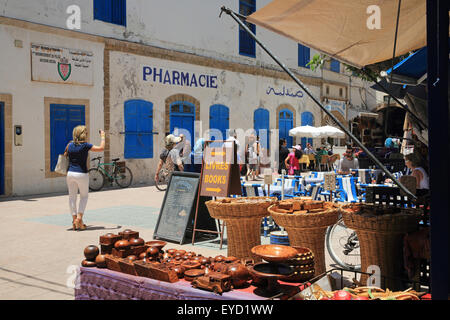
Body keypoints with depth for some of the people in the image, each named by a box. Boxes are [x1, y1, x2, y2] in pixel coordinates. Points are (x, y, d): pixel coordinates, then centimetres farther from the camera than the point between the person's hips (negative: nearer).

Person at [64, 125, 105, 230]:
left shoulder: (70, 145, 5)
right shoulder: (85, 145, -8)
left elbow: (65, 155, 21)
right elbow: (101, 148, -7)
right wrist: (102, 137, 6)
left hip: (70, 173, 4)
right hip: (82, 174, -3)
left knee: (72, 196, 14)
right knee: (84, 196, 13)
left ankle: (74, 218, 9)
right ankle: (79, 218, 0)